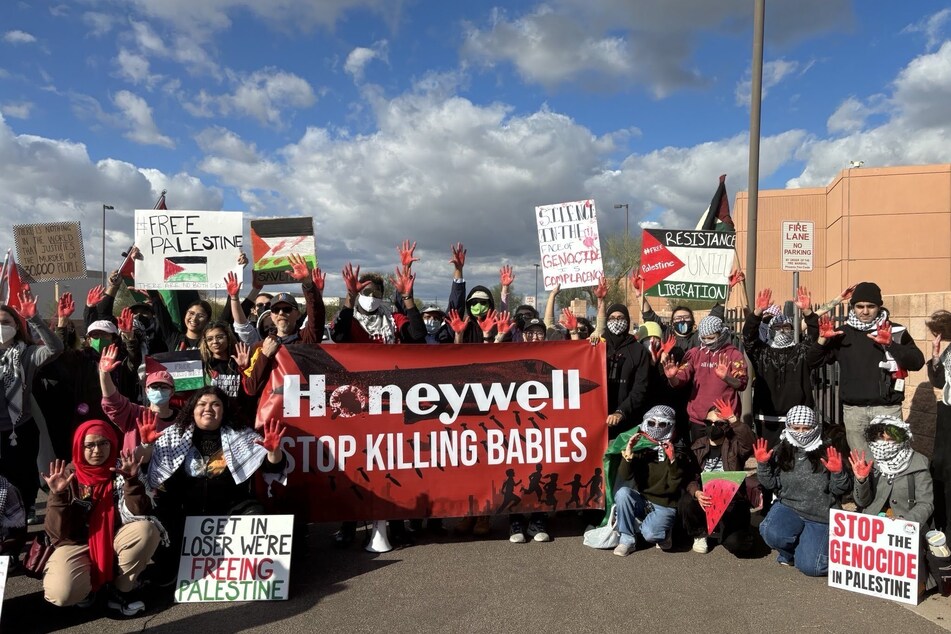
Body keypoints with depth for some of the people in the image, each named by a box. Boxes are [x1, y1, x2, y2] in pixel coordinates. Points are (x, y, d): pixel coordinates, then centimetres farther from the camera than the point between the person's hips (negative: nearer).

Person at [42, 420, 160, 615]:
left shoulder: (120, 470, -6)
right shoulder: (68, 476, -8)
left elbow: (139, 515, -16)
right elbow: (57, 532, -13)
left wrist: (132, 480, -29)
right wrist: (58, 496, -27)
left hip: (114, 539, 2)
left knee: (147, 530, -30)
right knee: (62, 592, -31)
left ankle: (121, 590, -7)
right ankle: (86, 586, 8)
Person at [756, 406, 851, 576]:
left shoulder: (827, 454, -4)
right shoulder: (780, 452, 2)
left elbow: (841, 490, -3)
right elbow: (772, 484, 2)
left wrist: (838, 472, -23)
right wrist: (762, 464, -13)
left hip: (820, 517, -2)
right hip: (788, 507, 2)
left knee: (808, 566, -17)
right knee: (771, 533, -31)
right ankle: (790, 551, 7)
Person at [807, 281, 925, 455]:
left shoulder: (895, 331, 3)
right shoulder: (844, 333, 8)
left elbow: (917, 362, -7)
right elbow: (812, 362, 6)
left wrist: (891, 344, -22)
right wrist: (822, 340, -12)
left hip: (887, 408, -2)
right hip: (853, 409, 2)